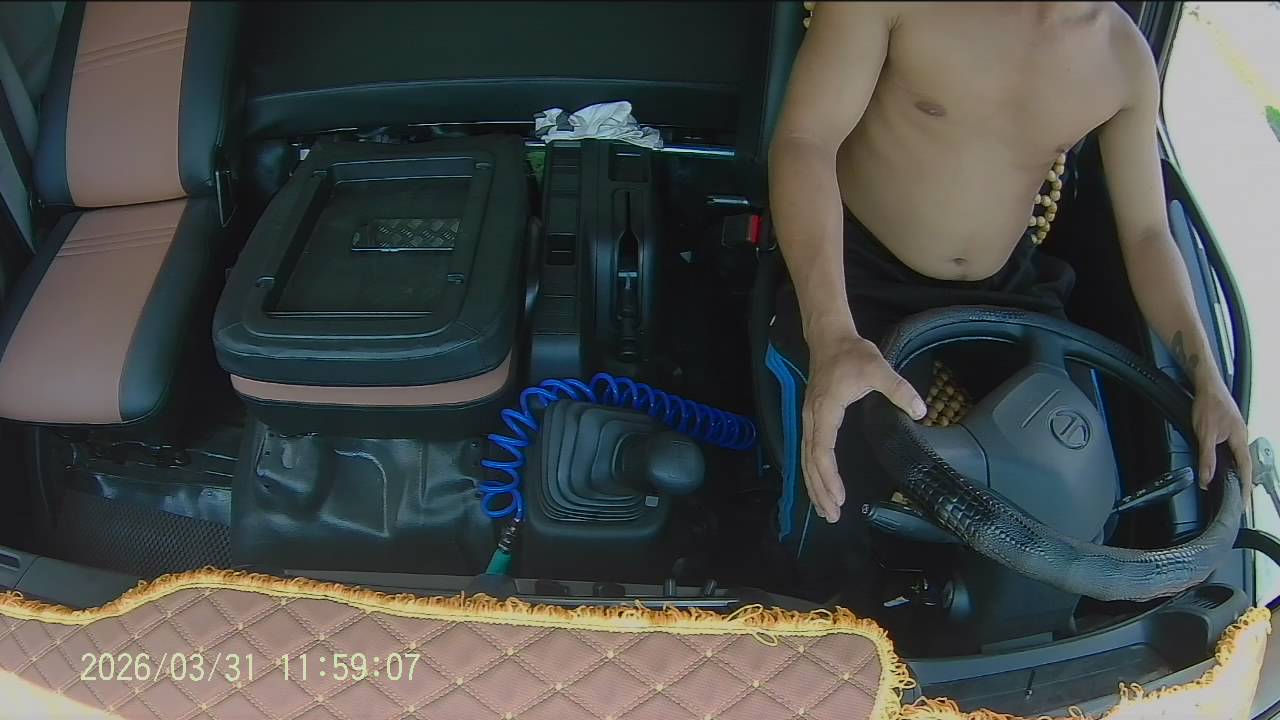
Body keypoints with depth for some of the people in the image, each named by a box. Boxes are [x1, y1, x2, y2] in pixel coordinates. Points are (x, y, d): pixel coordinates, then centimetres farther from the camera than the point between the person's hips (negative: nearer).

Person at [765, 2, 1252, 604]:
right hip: (859, 281, -4)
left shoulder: (1126, 58, -4)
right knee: (829, 528, -11)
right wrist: (831, 335, -41)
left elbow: (1146, 233, 3)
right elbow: (803, 141, -26)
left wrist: (1208, 380, -10)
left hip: (1006, 293, 5)